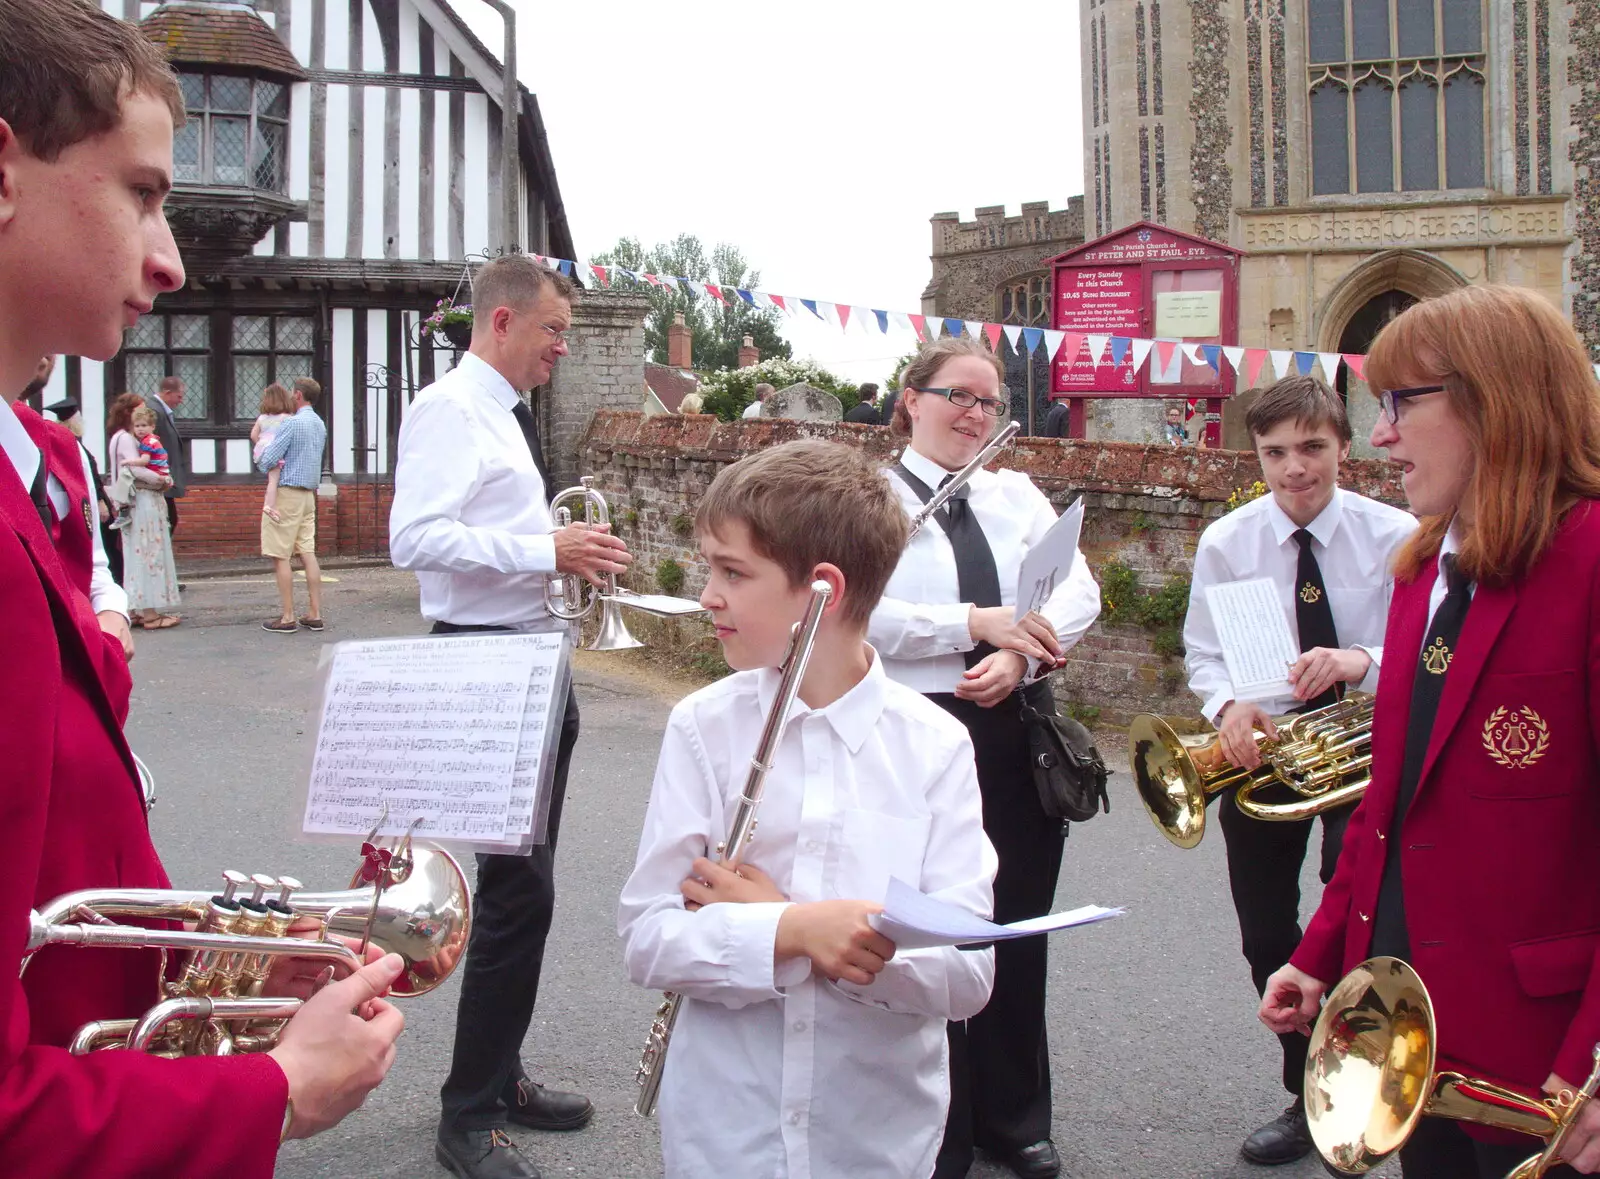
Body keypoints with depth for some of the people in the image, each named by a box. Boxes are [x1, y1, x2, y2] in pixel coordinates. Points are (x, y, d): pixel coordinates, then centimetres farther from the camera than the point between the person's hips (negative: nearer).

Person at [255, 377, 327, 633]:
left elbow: (268, 460, -16)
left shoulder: (292, 423, -13)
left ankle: (287, 617, -4)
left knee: (281, 556, -3)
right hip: (309, 493, 8)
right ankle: (314, 614, 5)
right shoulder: (320, 425, 13)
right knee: (308, 553, 7)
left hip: (287, 492, -8)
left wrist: (259, 456, 7)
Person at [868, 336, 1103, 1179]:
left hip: (1019, 728, 5)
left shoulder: (1019, 495, 11)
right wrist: (978, 622, -21)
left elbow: (1079, 591, 1)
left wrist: (1020, 656, -17)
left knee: (1018, 927, 13)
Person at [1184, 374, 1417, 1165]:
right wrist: (1229, 706, -22)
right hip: (1260, 747, 3)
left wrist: (1363, 661, -33)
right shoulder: (1225, 543, -5)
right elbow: (1203, 651, 0)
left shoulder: (1394, 538, -10)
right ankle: (1310, 1094, 33)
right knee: (1268, 939, 12)